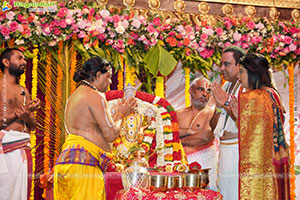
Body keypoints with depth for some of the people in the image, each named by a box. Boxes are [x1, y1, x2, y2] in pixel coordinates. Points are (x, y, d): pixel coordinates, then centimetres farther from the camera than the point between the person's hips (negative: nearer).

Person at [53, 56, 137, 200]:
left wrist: (117, 113, 28)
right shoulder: (95, 96, -6)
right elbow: (111, 135, -9)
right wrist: (121, 114, 9)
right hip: (82, 163, -10)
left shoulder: (75, 96, 23)